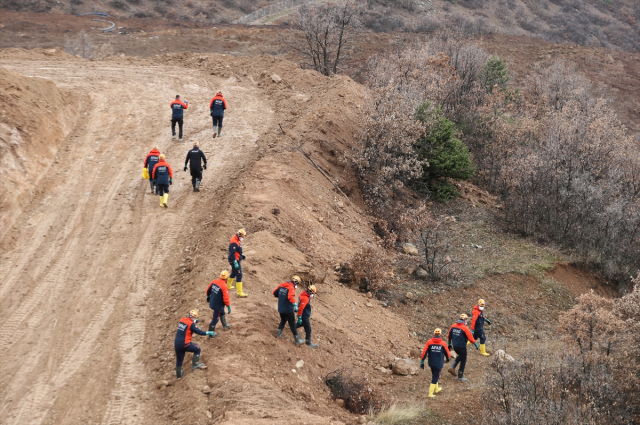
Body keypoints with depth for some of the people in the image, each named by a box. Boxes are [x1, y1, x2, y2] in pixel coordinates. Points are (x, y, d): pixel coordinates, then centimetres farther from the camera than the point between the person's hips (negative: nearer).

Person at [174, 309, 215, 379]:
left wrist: (194, 321, 30)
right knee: (197, 349, 17)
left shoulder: (182, 320, 8)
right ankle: (195, 364, 17)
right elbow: (198, 331, -9)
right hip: (185, 344, -7)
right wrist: (208, 333, 2)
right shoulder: (191, 324, -12)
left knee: (179, 360, 19)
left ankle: (178, 375, 31)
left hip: (177, 344, 7)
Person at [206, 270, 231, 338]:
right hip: (218, 305, -8)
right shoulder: (224, 287, -28)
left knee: (222, 313, 31)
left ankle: (225, 326, 50)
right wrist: (229, 307, -13)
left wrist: (208, 296, 28)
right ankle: (211, 334, 21)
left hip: (212, 303, 8)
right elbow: (226, 299, -26)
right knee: (215, 319, 8)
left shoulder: (214, 282, -7)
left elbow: (208, 290, 8)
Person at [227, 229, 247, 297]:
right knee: (239, 275, -9)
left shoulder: (237, 240, 7)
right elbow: (232, 253, -28)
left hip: (237, 260, 10)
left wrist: (241, 255, 14)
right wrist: (235, 263, -28)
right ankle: (240, 293, -7)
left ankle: (228, 286, 47)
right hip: (235, 261, -10)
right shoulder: (234, 242, -25)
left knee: (234, 273, 27)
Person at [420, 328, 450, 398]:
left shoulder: (429, 342, -9)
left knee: (434, 376, 24)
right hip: (439, 364, -3)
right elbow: (447, 353, 3)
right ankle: (430, 394, -1)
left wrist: (422, 361, -2)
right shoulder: (442, 344, -11)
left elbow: (424, 352, -10)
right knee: (435, 378, 3)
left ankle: (436, 389, 42)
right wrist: (447, 359, 24)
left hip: (431, 363, 3)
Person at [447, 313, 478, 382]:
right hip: (462, 347, -6)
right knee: (463, 361, 10)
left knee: (460, 356, 31)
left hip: (455, 346, 6)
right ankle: (460, 377, 16)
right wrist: (476, 344, -2)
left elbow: (449, 336, 10)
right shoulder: (465, 328, -18)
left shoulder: (453, 326, 0)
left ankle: (452, 367, 16)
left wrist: (449, 344, 23)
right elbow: (470, 338, -16)